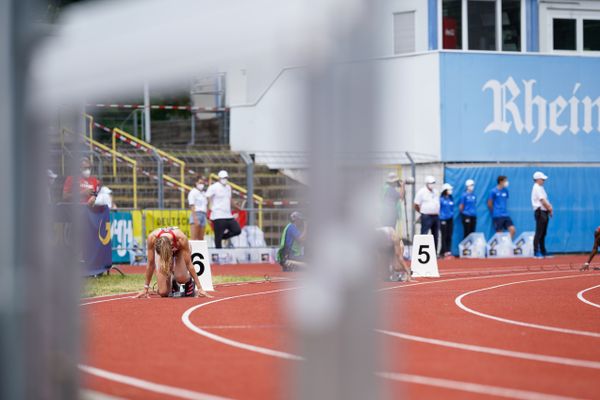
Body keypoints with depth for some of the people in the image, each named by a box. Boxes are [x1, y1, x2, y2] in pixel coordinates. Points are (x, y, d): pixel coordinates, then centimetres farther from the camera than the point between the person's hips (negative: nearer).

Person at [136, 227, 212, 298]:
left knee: (181, 277, -32)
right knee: (163, 293, -12)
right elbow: (151, 264, -25)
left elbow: (188, 264, -31)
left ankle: (189, 282, 4)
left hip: (180, 250, -1)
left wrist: (199, 288, -28)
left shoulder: (181, 238, -41)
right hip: (163, 251, 1)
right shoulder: (152, 238, -38)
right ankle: (173, 283, 23)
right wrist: (146, 289, -20)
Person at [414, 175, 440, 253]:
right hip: (426, 217, -7)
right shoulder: (422, 192, -8)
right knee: (424, 235, -9)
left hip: (436, 216, 7)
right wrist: (423, 212, 1)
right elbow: (416, 205, -6)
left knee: (435, 236, 11)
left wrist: (437, 212, 14)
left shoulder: (435, 191, 12)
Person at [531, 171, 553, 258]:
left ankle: (543, 252, 15)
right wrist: (549, 208, -6)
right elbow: (542, 201, -15)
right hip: (540, 212, -10)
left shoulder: (540, 188, 19)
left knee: (543, 234, 12)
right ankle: (536, 253, -11)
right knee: (539, 233, -10)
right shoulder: (537, 188, -11)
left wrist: (549, 207, 1)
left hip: (544, 212, 10)